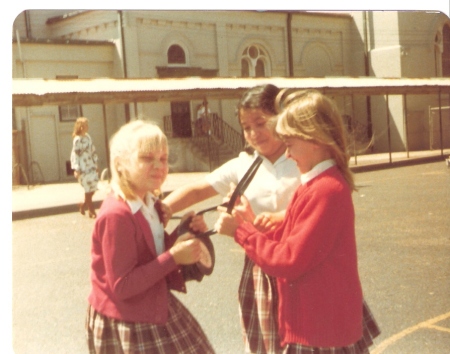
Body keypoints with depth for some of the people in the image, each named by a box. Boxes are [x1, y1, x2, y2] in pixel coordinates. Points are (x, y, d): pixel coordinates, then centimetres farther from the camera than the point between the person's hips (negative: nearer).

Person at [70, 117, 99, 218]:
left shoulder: (87, 137, 10)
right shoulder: (78, 139, -12)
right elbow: (75, 154, -14)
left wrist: (95, 164, 17)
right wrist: (76, 169, -17)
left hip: (91, 166, 7)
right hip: (83, 168, -7)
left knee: (93, 187, 7)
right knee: (88, 189, -2)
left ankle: (84, 204, 28)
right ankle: (91, 211, 9)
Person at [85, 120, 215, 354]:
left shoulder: (149, 204, 1)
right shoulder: (116, 214, -24)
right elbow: (122, 286, -26)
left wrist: (183, 233, -6)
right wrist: (174, 257, -27)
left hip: (155, 311, 8)